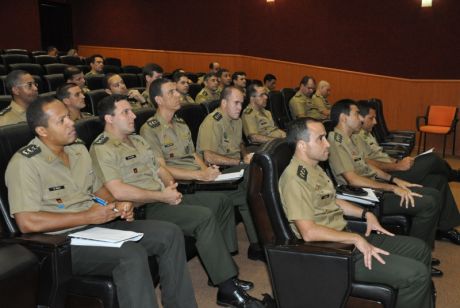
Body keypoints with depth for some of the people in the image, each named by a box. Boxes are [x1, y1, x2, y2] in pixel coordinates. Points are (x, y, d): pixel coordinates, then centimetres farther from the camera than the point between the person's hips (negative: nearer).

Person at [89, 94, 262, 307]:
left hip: (162, 200, 8)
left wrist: (171, 185, -2)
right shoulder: (102, 148, -11)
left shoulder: (137, 140, 18)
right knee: (204, 217, -19)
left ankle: (227, 282, 0)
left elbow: (159, 169, 21)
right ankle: (227, 287, -9)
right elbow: (118, 192, -22)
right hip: (142, 210, -8)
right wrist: (162, 196, -18)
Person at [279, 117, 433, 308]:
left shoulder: (314, 168, 10)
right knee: (416, 274, -16)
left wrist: (366, 214, 11)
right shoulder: (294, 178, -22)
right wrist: (356, 239, -21)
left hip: (345, 238, 10)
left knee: (419, 249, 13)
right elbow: (309, 233, -27)